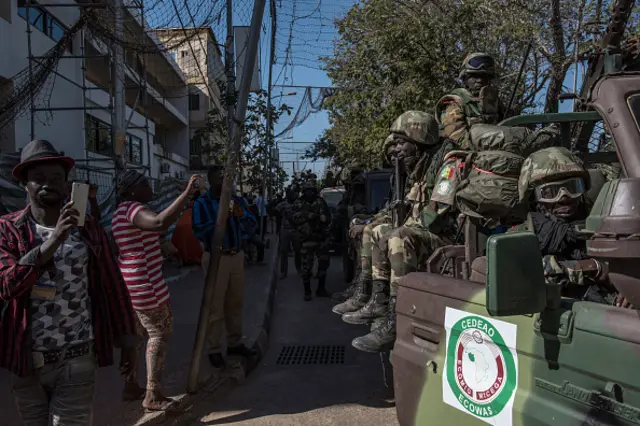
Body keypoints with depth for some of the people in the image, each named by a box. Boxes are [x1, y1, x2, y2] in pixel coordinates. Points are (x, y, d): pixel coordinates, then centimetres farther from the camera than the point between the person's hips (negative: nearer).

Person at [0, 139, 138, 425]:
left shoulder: (88, 228, -1)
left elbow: (112, 285, 3)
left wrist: (127, 337, 5)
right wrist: (52, 242, -31)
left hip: (76, 361, -1)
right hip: (25, 361, 1)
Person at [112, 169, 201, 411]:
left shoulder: (122, 212, 15)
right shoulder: (133, 209, -19)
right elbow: (160, 223, -40)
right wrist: (187, 193, -37)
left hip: (131, 284, 11)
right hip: (144, 285, -11)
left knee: (137, 334, 18)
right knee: (160, 334, -3)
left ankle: (130, 387, 27)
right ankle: (153, 396, 2)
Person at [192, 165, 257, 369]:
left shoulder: (235, 199, 8)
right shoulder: (201, 203, -7)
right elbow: (199, 233, -17)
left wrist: (241, 215, -16)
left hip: (237, 255, 5)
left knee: (236, 303, 13)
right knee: (216, 306, -1)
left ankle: (235, 343, 27)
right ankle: (214, 350, 12)